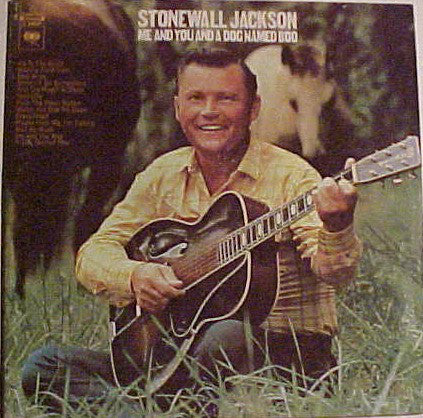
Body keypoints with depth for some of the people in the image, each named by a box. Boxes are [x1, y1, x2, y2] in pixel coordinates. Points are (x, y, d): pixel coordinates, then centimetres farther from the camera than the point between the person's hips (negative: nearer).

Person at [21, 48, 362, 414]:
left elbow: (333, 273, -21)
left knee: (225, 337, -39)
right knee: (44, 366, -10)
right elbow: (95, 252, 6)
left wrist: (337, 227, -44)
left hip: (286, 350, -3)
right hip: (183, 349, 4)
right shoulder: (163, 176, 6)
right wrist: (134, 275, -17)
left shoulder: (290, 176, -9)